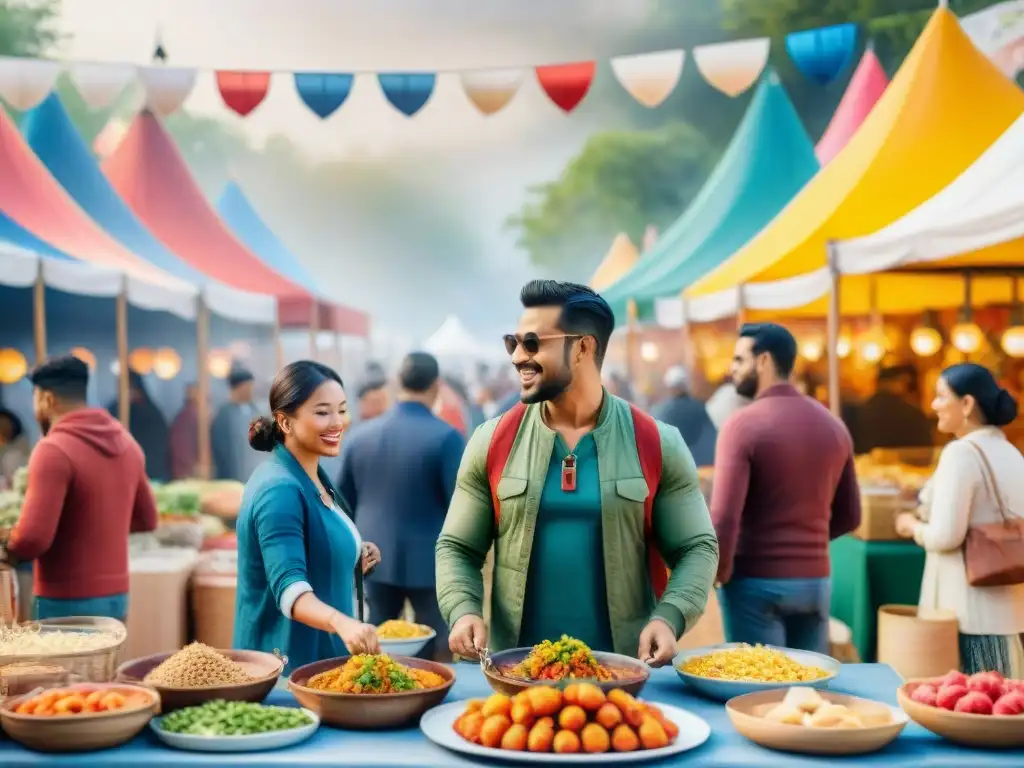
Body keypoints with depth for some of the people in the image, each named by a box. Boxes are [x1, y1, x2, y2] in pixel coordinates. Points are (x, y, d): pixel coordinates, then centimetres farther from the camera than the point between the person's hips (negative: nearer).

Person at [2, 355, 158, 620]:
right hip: (116, 596, 7)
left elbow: (33, 538, -22)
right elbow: (146, 519, 17)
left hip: (67, 603, -7)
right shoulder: (125, 442, 8)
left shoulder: (54, 449, -17)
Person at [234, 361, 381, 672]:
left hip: (322, 657, 9)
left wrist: (353, 563, 3)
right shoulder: (279, 489, -22)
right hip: (289, 663, -9)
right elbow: (289, 587, -34)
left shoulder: (314, 476, 7)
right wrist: (342, 623, -51)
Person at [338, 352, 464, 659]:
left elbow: (343, 501, 10)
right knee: (434, 653, 6)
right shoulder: (446, 437, -13)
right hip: (430, 561, -4)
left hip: (375, 558, 5)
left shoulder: (360, 434, 3)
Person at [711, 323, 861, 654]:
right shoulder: (833, 426, 7)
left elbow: (724, 516, -19)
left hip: (755, 582, -5)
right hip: (815, 581, 6)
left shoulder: (743, 424, -12)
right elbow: (849, 517, 12)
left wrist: (719, 571, -4)